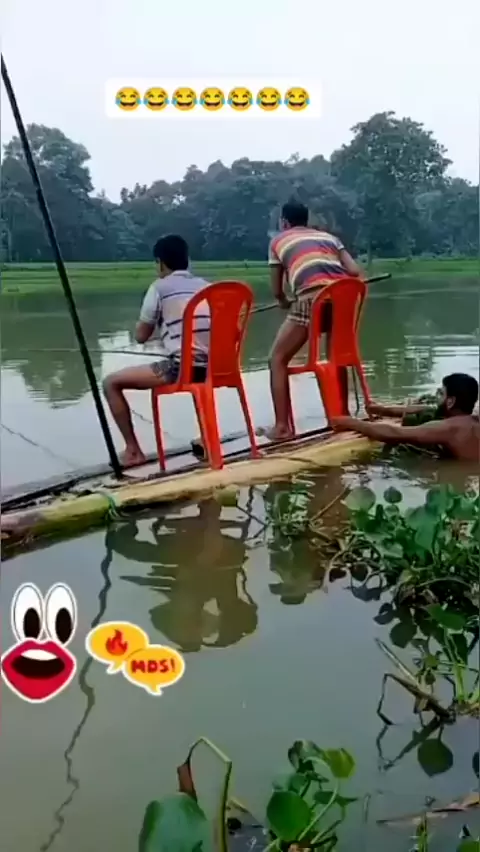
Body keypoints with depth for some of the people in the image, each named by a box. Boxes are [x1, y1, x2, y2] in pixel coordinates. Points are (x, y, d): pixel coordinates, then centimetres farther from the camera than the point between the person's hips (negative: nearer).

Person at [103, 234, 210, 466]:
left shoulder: (160, 287, 0)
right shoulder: (206, 286, 15)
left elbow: (141, 336, 6)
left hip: (180, 368, -7)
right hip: (212, 367, 7)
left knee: (112, 383, 5)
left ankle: (133, 451, 4)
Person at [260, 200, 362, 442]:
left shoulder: (279, 240, 24)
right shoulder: (329, 236, 31)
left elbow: (277, 290, 26)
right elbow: (354, 271, 17)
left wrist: (284, 302, 48)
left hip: (312, 297, -4)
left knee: (278, 358, 10)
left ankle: (281, 427, 3)